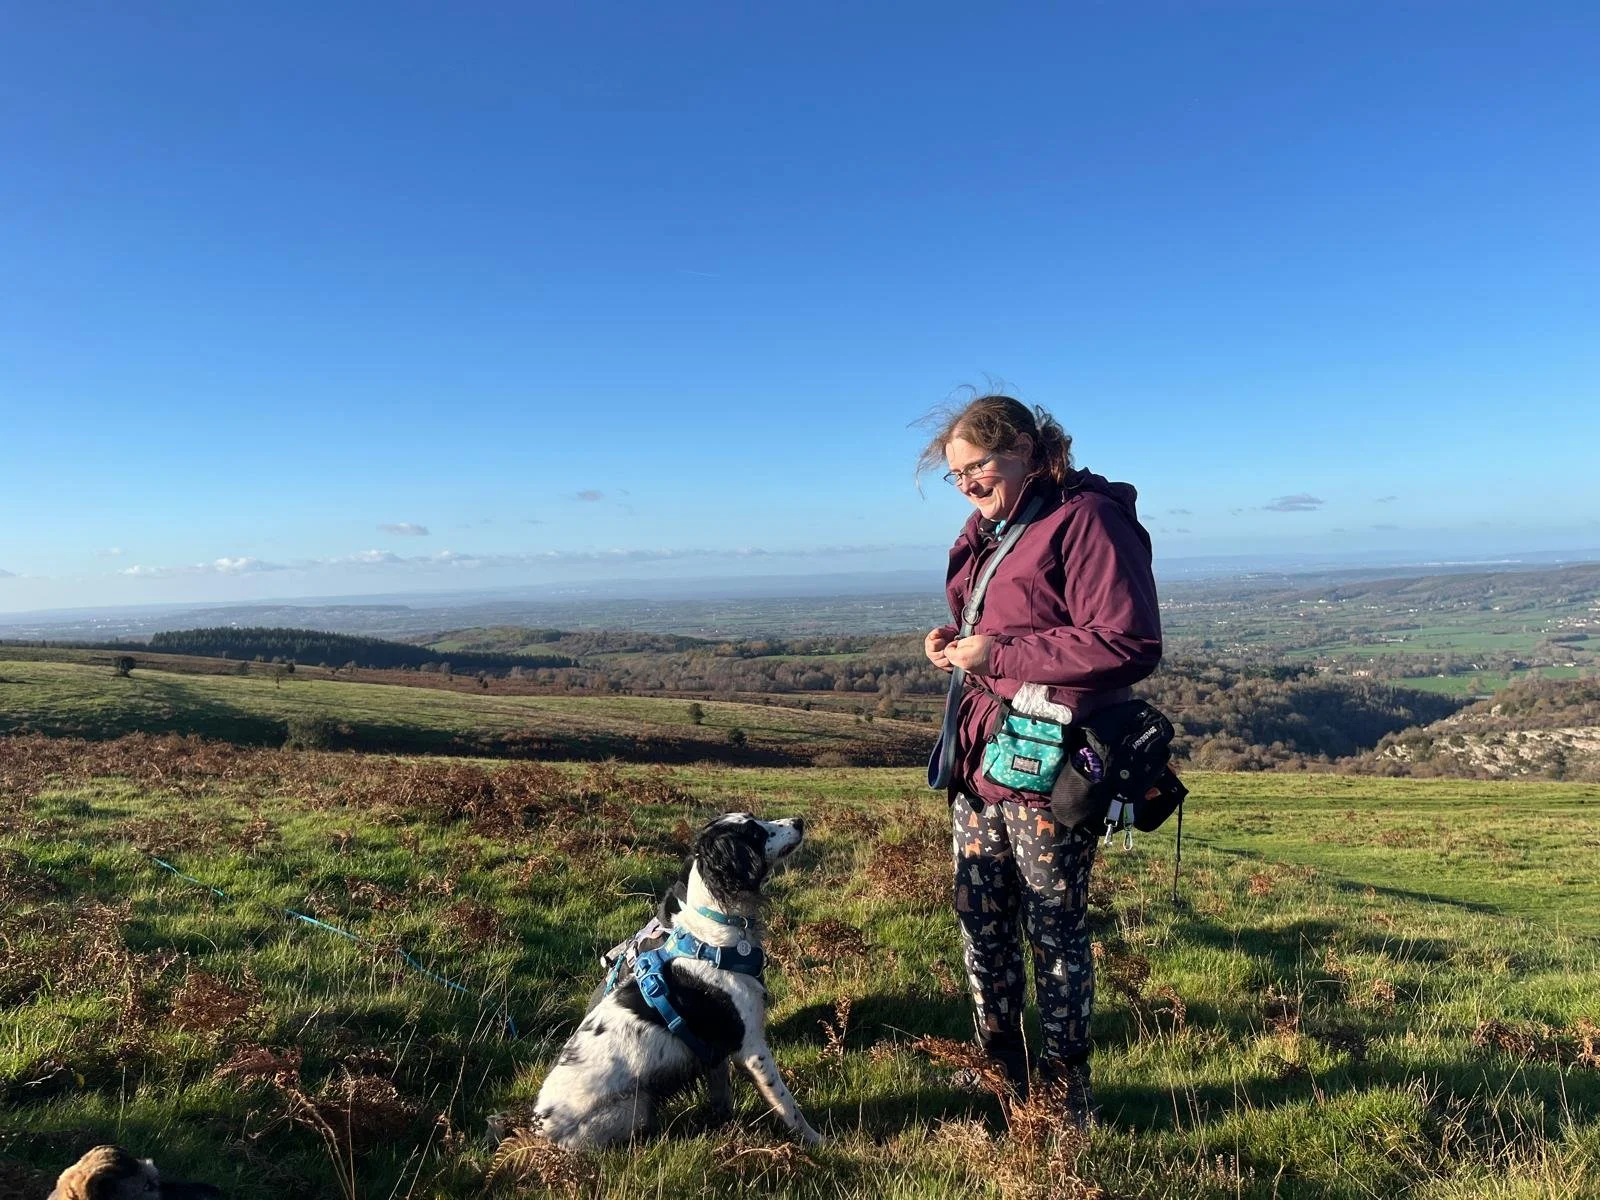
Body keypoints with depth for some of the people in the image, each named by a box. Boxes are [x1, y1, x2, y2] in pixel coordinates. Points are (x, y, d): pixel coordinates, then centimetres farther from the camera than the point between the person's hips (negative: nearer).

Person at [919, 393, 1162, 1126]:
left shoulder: (1086, 520, -14)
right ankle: (1002, 1081, 32)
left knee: (1054, 930, 6)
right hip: (979, 759, 9)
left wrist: (998, 655, -21)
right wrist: (953, 643, 4)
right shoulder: (990, 528, 14)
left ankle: (1067, 1102, 25)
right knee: (981, 925, 14)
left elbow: (1128, 646, -22)